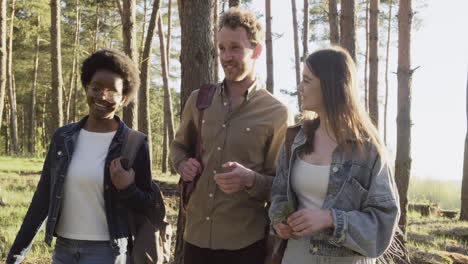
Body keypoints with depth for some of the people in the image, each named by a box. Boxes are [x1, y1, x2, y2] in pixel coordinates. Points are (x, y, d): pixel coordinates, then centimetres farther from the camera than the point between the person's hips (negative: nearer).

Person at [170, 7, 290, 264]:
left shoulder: (276, 113, -6)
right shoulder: (198, 100, 5)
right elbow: (178, 145, 21)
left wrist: (250, 180, -22)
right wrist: (182, 164, 0)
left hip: (246, 242, -3)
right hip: (196, 235, 4)